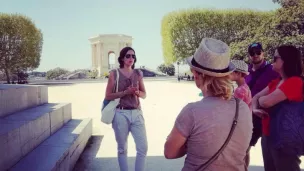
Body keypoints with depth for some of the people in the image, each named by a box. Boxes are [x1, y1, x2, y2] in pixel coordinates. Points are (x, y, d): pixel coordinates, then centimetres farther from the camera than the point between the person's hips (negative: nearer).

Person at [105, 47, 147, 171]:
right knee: (122, 149, 8)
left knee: (143, 147, 0)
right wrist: (125, 92, -15)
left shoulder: (138, 73, 8)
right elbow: (108, 96, -3)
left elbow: (144, 94, 14)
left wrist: (137, 92, -9)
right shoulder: (114, 74, -1)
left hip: (137, 113, 3)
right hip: (121, 114, -3)